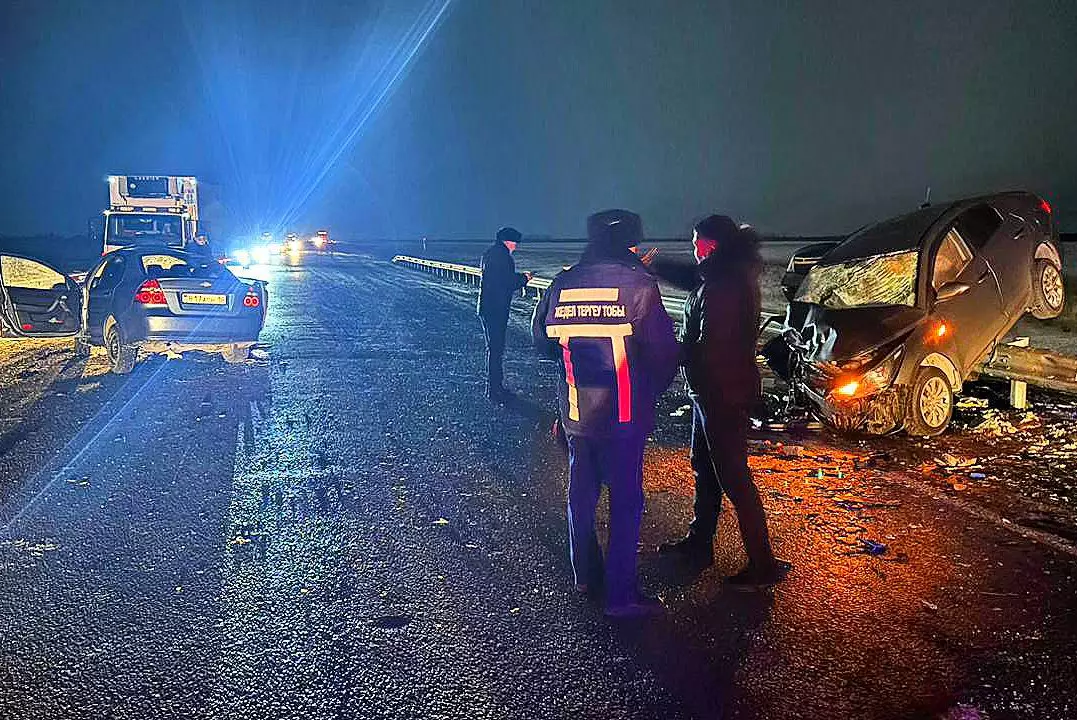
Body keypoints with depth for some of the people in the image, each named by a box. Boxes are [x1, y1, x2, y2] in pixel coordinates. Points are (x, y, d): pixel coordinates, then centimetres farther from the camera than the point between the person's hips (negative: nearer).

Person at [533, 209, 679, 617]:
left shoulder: (563, 284, 0)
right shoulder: (638, 285, -13)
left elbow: (541, 339, 11)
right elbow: (664, 351, -11)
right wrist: (653, 391, 6)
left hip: (575, 411, 5)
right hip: (623, 414, -5)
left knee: (581, 492, 19)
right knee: (625, 500, 4)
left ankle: (586, 575, 34)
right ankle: (621, 594, 7)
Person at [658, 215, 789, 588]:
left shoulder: (725, 285, -23)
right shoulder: (728, 276, 8)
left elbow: (711, 344, -26)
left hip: (722, 393, -10)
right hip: (712, 391, 10)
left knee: (733, 478, -3)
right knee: (705, 469, 21)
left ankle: (763, 565, 5)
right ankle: (699, 542, 36)